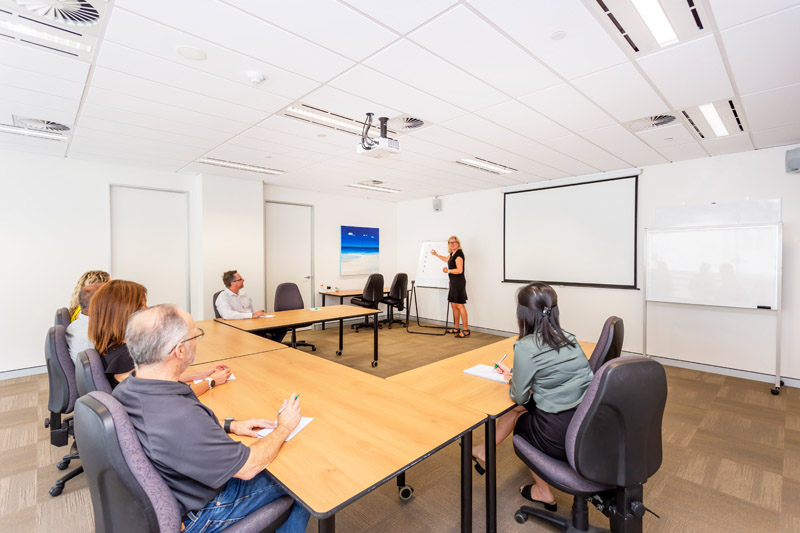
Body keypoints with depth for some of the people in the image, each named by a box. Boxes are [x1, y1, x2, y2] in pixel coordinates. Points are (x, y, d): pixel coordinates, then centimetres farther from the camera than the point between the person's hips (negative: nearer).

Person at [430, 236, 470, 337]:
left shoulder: (459, 253, -14)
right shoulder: (452, 253, 15)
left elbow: (459, 270, -21)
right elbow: (446, 259, 40)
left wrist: (448, 270, -10)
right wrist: (436, 254, 42)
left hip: (459, 282, -10)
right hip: (453, 282, 10)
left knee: (460, 305, -10)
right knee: (453, 304, 13)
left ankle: (466, 330, -5)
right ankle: (456, 328, 22)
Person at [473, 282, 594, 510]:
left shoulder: (525, 347, -18)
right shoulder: (569, 338, 2)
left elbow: (519, 397, -8)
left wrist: (510, 380, 12)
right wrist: (514, 373, 17)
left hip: (562, 438, -6)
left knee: (516, 415, 22)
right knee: (526, 407, 22)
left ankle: (542, 491, 37)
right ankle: (485, 449, 38)